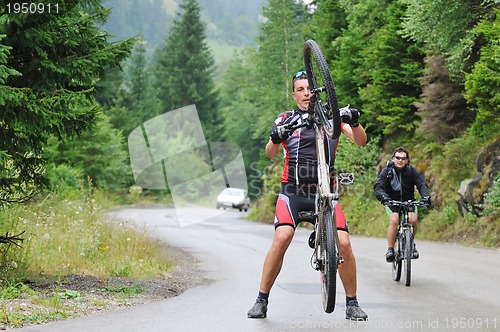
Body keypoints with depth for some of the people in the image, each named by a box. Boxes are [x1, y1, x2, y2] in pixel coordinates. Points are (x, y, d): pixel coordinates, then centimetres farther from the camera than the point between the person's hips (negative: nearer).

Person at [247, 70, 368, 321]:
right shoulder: (286, 119, 4)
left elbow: (361, 141, -5)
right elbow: (270, 154, -7)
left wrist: (354, 121, -27)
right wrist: (275, 138, -31)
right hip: (292, 190, -1)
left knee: (344, 243, -13)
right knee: (282, 238, -23)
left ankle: (352, 303, 5)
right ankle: (261, 300, -11)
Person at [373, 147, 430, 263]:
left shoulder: (411, 171, -7)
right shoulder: (387, 171, -11)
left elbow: (422, 185, -14)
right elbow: (378, 187, -21)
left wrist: (425, 196, -35)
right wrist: (383, 196, -43)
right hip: (392, 202, -1)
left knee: (413, 219, -26)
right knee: (394, 220, -29)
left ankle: (411, 242, 2)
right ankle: (390, 250, -20)